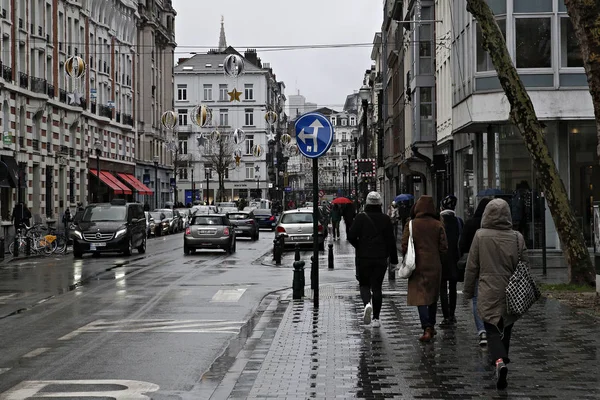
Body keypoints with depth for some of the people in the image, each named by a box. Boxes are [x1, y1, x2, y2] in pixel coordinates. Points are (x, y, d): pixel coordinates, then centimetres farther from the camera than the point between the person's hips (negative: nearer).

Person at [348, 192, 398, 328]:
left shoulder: (361, 218, -6)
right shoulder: (385, 219, 0)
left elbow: (351, 236, -10)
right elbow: (391, 240, 1)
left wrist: (359, 247, 9)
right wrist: (394, 259, 8)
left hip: (363, 257, -2)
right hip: (381, 258, 2)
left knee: (364, 284, 12)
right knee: (377, 287, 8)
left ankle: (367, 304, -19)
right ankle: (376, 318, 6)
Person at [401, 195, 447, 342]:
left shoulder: (411, 224, -9)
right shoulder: (438, 225, -3)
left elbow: (405, 246, -9)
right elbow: (444, 247, -3)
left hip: (418, 266, -3)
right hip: (435, 266, 3)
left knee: (420, 297, -4)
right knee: (433, 296, 18)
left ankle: (427, 328, -19)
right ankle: (431, 326, 29)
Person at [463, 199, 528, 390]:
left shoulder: (480, 236, -8)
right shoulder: (517, 237, -3)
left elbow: (472, 267, -2)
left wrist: (468, 290, 9)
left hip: (488, 294, -2)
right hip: (511, 294, 2)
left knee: (492, 330, 0)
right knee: (506, 330, 19)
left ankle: (500, 362, -23)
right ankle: (501, 358, 32)